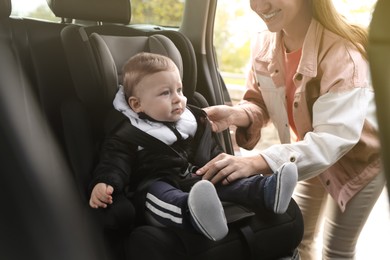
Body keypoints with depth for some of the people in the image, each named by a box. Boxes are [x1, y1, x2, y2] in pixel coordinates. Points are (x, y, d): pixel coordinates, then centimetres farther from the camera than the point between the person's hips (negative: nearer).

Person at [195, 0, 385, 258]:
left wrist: (258, 162, -55)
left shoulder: (343, 51, -35)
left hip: (359, 155, -4)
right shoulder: (264, 43, -17)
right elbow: (261, 102, -5)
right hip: (309, 151, 5)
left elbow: (334, 137, -42)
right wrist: (235, 114, -29)